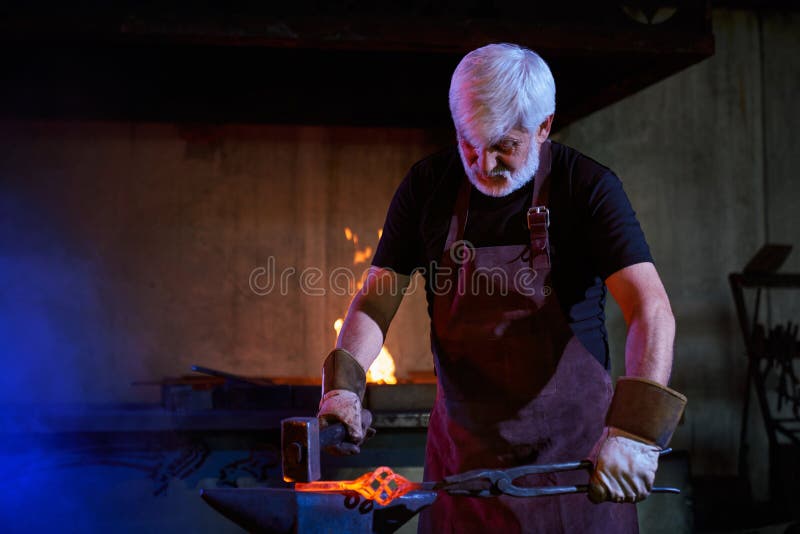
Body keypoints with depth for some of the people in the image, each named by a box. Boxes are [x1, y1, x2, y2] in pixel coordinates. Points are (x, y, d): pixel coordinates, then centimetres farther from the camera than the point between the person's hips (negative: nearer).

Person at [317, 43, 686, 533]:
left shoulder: (587, 187, -12)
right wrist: (343, 386, -19)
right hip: (464, 447, 3)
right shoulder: (427, 187, -2)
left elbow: (652, 311, -23)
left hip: (573, 447, -2)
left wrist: (635, 430, -36)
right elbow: (374, 301, -1)